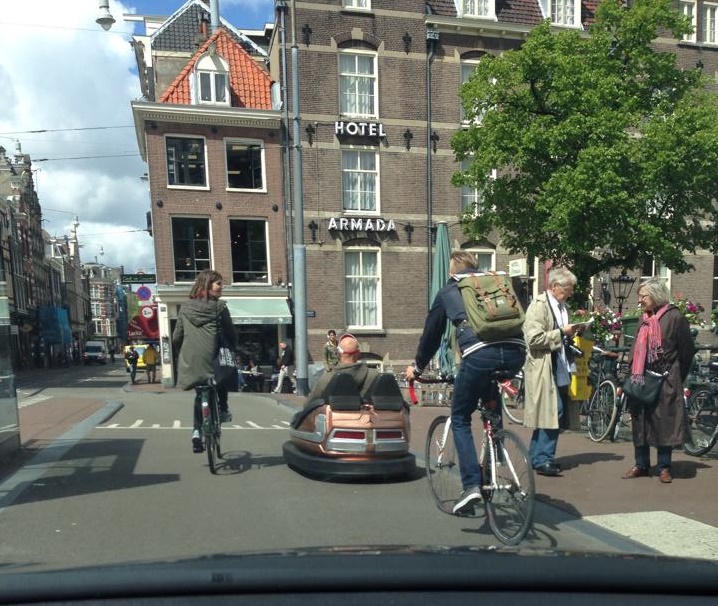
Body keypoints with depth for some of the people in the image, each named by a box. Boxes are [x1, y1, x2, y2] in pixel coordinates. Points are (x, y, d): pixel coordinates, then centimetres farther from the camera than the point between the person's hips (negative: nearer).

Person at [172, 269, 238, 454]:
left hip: (190, 362, 4)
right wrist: (233, 350, 23)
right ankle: (223, 410, 23)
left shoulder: (185, 307, 8)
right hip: (212, 360, -3)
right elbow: (231, 333, 5)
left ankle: (197, 432, 8)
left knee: (201, 396, 22)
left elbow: (176, 337, 10)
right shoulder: (219, 307, -2)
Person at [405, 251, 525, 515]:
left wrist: (417, 367, 45)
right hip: (515, 352, 4)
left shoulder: (447, 292, 23)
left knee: (460, 419, 14)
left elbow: (431, 334, 29)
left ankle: (471, 485, 2)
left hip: (479, 354, -4)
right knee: (491, 405, 34)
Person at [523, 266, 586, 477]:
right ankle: (542, 459, -1)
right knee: (552, 412, -10)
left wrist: (573, 332, 10)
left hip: (559, 368, 9)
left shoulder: (562, 306, 17)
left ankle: (537, 457, 20)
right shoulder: (539, 305, -10)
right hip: (544, 368, -9)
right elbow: (534, 339, -19)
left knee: (554, 413, 10)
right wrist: (561, 332, -16)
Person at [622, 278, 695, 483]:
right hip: (641, 380, 6)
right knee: (640, 422, 9)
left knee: (663, 423, 2)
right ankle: (641, 465, 20)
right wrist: (633, 373, 9)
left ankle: (664, 467, 15)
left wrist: (676, 377, 3)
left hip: (664, 381, -6)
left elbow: (687, 350, -3)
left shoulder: (674, 317, -8)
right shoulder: (644, 318, 11)